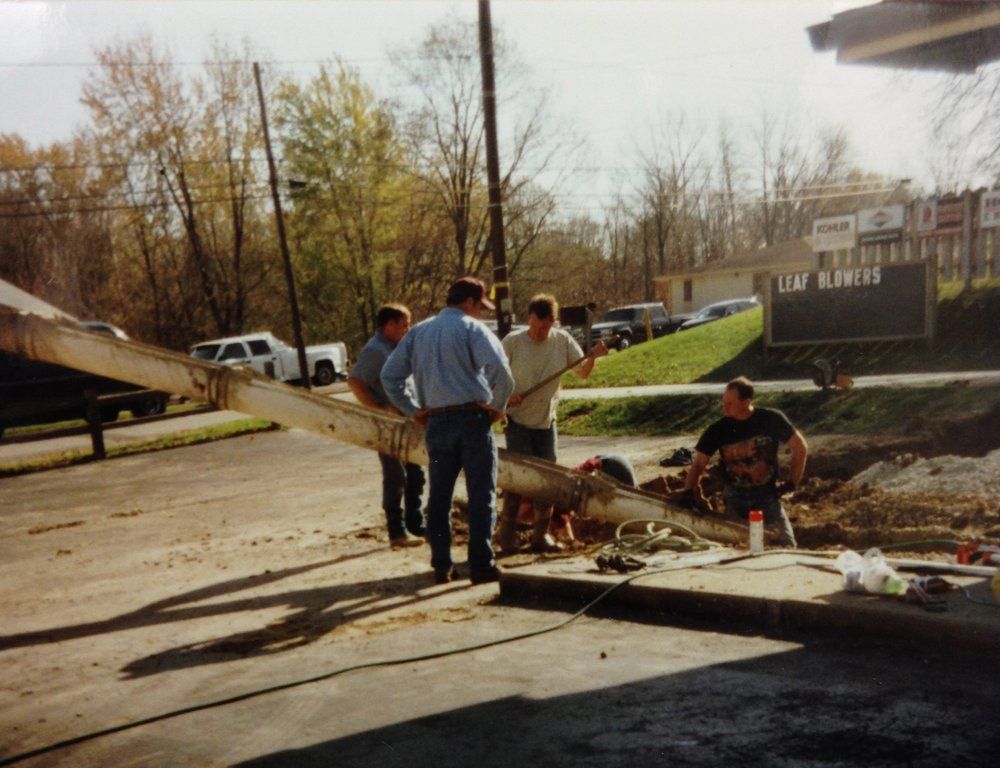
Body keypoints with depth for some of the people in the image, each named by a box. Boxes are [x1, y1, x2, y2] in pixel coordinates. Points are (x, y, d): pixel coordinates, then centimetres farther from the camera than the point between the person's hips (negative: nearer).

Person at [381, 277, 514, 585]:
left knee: (439, 497, 13)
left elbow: (389, 375, 11)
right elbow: (499, 369, -19)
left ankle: (441, 566, 15)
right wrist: (498, 405, -5)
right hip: (472, 418, -5)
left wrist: (412, 410, 12)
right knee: (481, 496, 3)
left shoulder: (418, 331, 13)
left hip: (436, 423, 5)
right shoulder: (472, 328, -4)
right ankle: (481, 566, 4)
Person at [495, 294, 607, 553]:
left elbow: (582, 372, 5)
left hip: (546, 421, 4)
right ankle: (506, 532, 9)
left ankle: (541, 535, 20)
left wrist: (592, 356, -15)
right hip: (518, 420, -4)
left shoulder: (562, 340, -3)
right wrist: (506, 395, -24)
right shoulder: (512, 342, -12)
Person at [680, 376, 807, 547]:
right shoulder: (718, 430, -4)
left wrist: (792, 484, 1)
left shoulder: (771, 419, -6)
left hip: (767, 494, -1)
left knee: (786, 545, -9)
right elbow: (698, 464, -2)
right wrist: (689, 492, -19)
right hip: (735, 499, 1)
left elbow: (800, 449, 4)